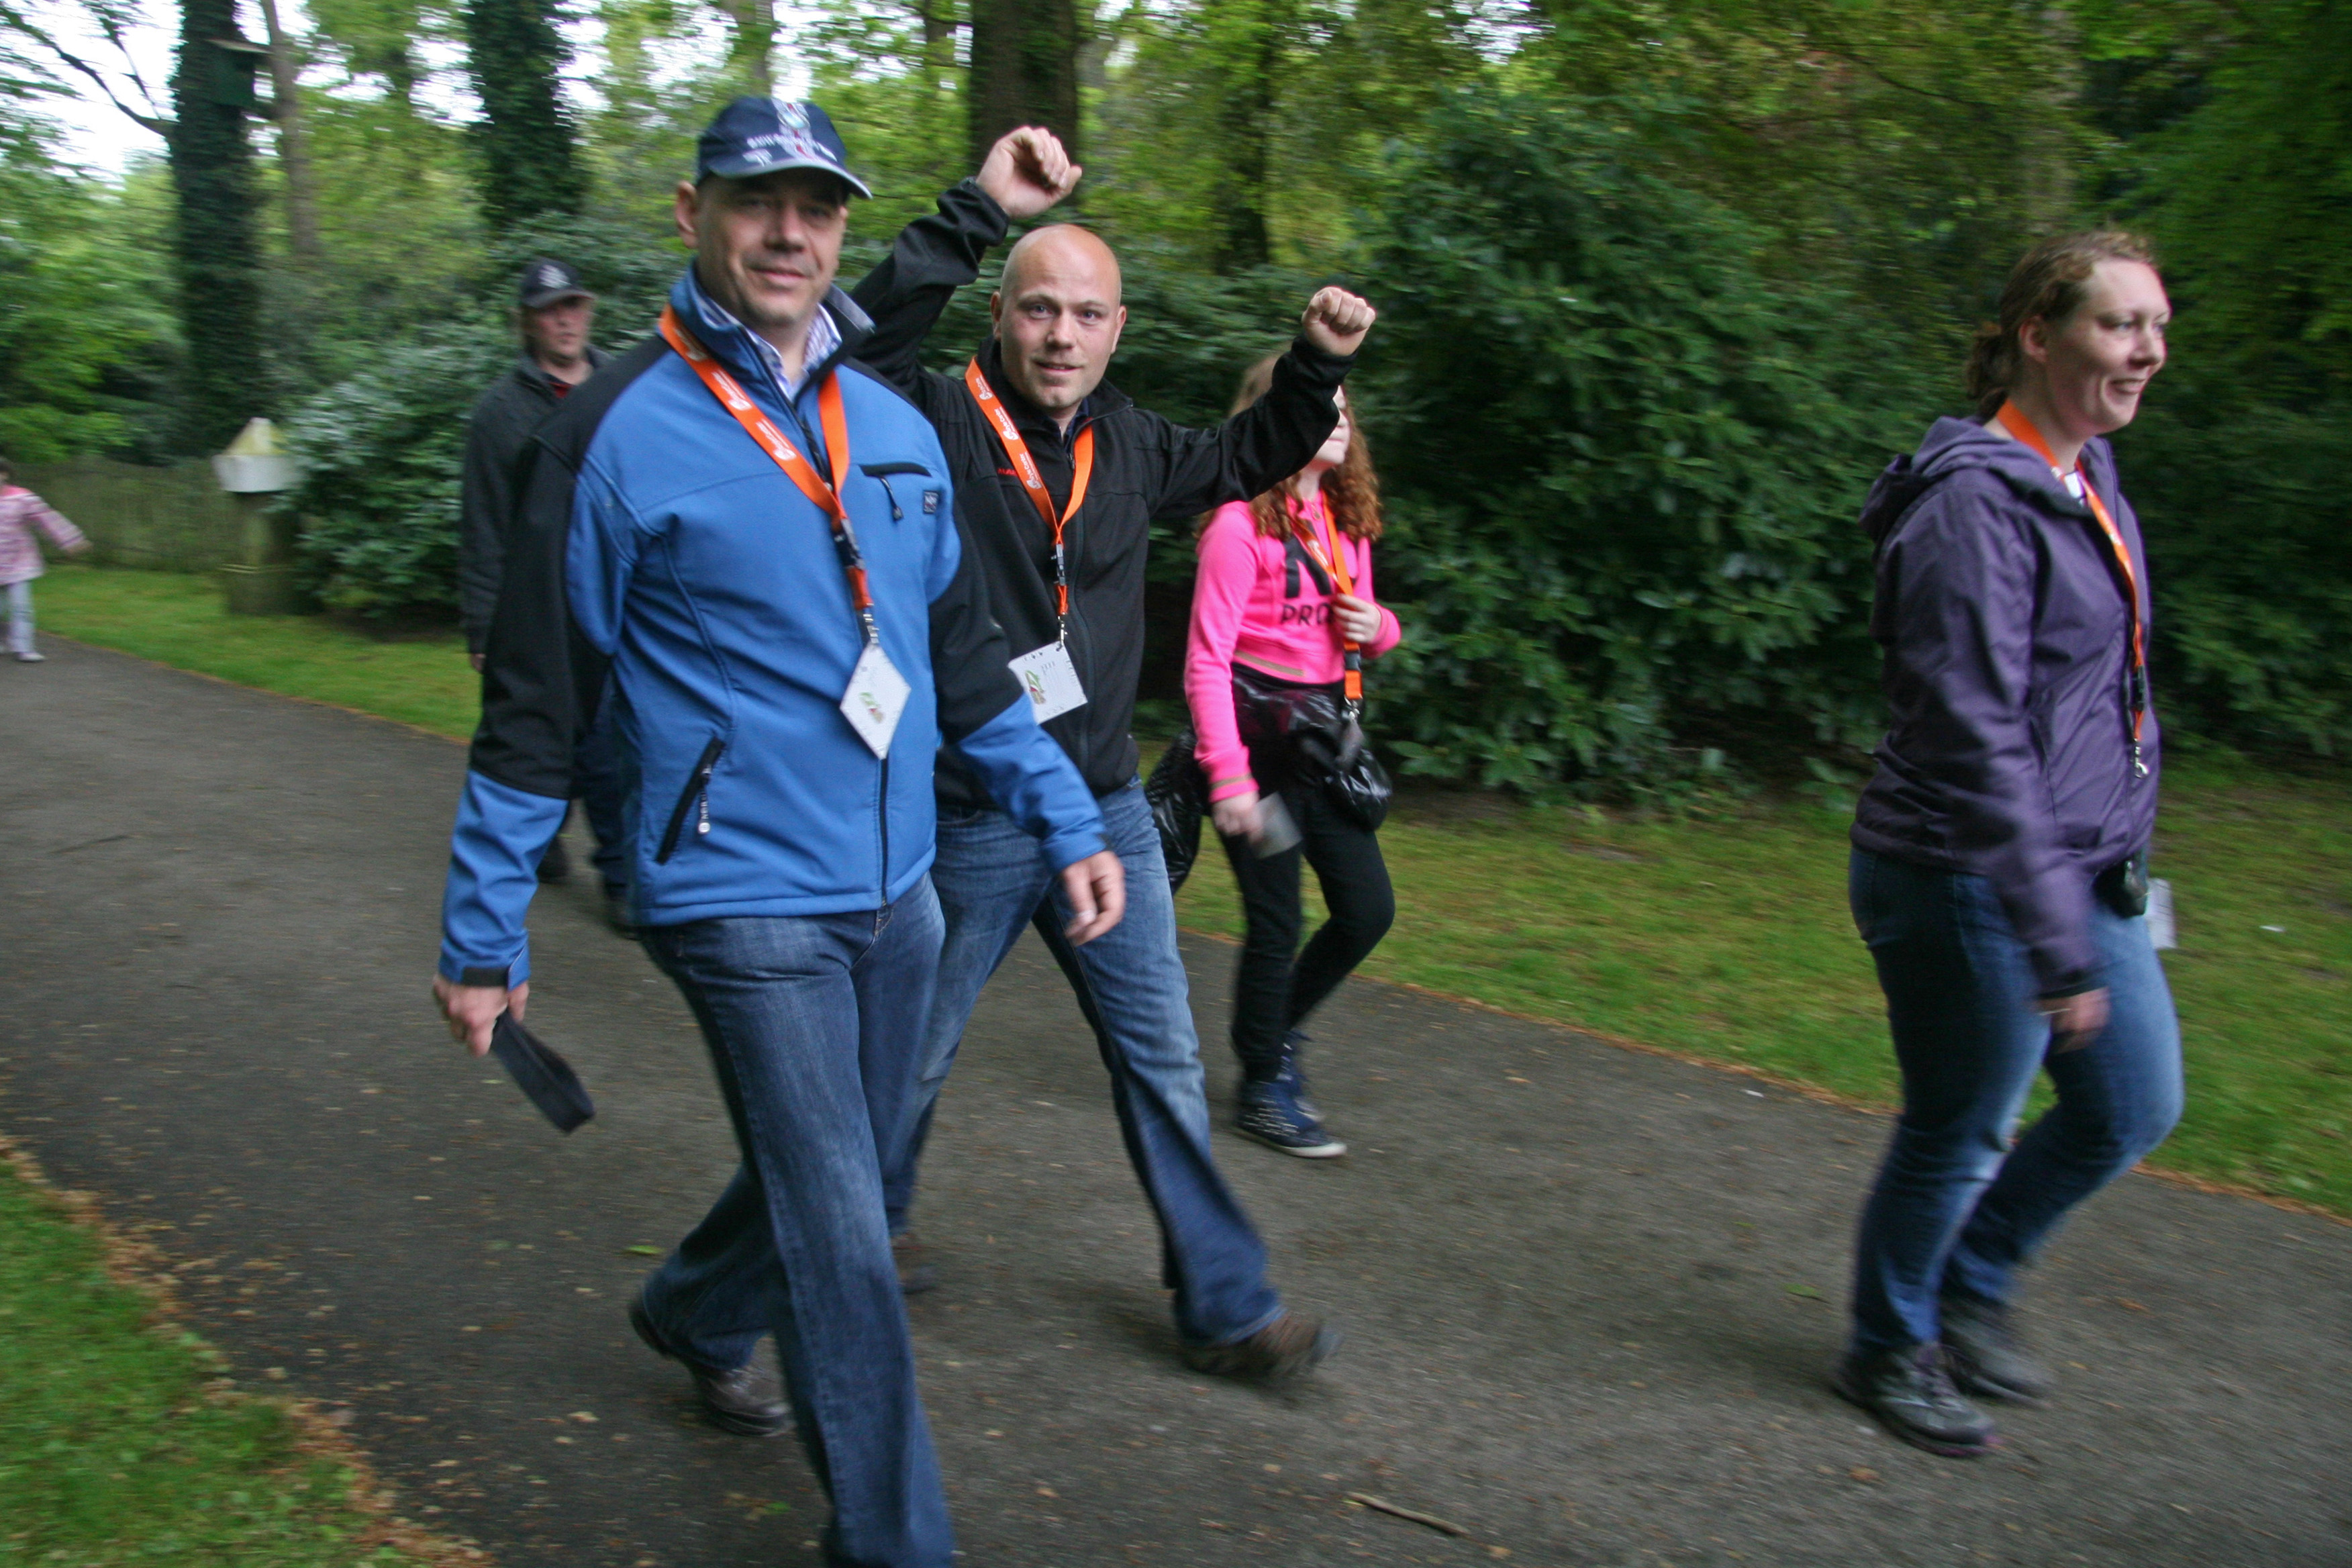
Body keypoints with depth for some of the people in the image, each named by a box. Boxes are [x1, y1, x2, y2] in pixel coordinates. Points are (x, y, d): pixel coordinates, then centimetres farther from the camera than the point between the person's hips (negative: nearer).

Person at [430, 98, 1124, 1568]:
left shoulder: (898, 429, 8)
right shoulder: (619, 437, -9)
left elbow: (966, 656, 16)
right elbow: (536, 709, -6)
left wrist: (1068, 822, 11)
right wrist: (484, 936, -3)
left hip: (895, 893, 7)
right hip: (746, 903, -6)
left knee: (831, 1179, 22)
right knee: (844, 1247, -5)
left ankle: (696, 1318, 52)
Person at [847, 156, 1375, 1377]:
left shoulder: (1126, 445, 7)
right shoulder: (936, 426, -12)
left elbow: (1246, 460, 24)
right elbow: (866, 342, -33)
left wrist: (1317, 364, 8)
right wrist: (978, 213, -36)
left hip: (1107, 811, 5)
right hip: (965, 820, -5)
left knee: (1163, 1062, 10)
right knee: (913, 1056, 15)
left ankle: (1225, 1304, 21)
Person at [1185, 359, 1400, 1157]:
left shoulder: (1345, 522, 10)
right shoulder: (1241, 524, -13)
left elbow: (1361, 625, 21)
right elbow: (1207, 660, -15)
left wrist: (1377, 627, -4)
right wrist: (1228, 775, -22)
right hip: (1257, 732, -7)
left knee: (1369, 909, 8)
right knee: (1275, 923, 0)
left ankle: (1277, 1031, 31)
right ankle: (1263, 1088, 19)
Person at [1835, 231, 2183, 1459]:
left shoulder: (2086, 482, 9)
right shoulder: (1979, 501, -21)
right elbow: (1978, 740, -25)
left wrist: (2109, 882, 21)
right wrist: (2057, 949, -25)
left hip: (2085, 872, 9)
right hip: (1974, 884, -9)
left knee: (2136, 1107, 18)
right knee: (1960, 1138, 7)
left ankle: (1972, 1288, 39)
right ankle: (1890, 1352, 32)